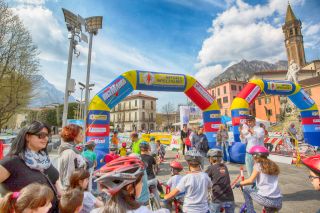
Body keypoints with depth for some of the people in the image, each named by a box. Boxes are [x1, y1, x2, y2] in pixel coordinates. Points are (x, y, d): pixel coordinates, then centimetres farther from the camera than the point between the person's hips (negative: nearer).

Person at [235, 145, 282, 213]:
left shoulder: (258, 165, -4)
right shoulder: (273, 165, 14)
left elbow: (251, 180, -12)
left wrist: (239, 183, 2)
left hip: (266, 199, -7)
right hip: (279, 203, 7)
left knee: (246, 190, 13)